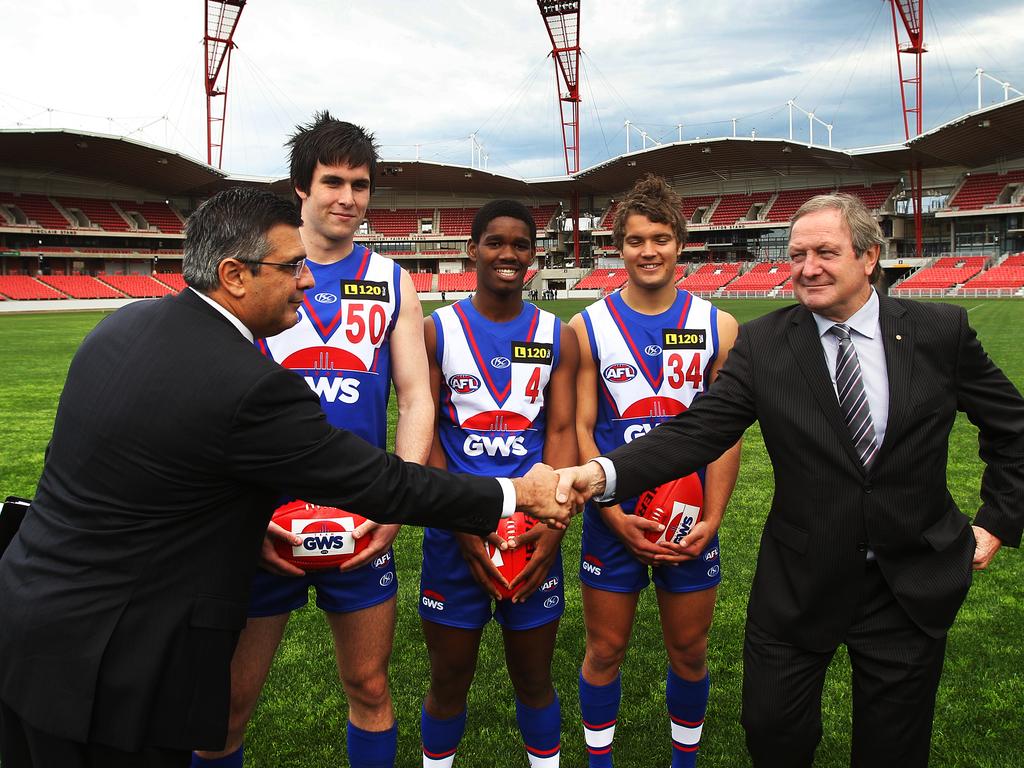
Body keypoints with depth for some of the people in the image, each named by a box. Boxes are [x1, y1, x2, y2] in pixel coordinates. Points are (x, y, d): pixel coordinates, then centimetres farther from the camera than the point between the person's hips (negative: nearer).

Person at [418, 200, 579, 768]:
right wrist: (461, 525, -15)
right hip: (455, 531, -1)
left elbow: (561, 432, -2)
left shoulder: (558, 337, 4)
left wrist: (555, 525, -15)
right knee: (449, 682, 12)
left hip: (535, 533, 1)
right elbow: (423, 435, -4)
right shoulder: (437, 331, 0)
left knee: (534, 680, 15)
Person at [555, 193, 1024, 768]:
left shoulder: (942, 331, -6)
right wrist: (603, 473, -31)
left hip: (914, 585, 1)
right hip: (799, 586, 0)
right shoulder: (762, 344, -8)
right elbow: (696, 433, -17)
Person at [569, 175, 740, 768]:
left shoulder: (718, 328, 0)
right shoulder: (587, 328, -3)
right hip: (614, 520, -1)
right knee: (606, 651, 10)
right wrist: (615, 516, -13)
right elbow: (580, 431, -5)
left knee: (690, 651, 14)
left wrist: (710, 521, -9)